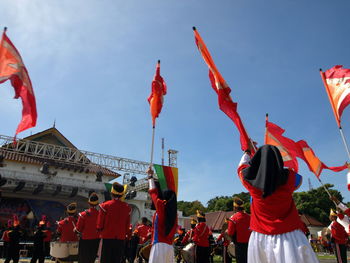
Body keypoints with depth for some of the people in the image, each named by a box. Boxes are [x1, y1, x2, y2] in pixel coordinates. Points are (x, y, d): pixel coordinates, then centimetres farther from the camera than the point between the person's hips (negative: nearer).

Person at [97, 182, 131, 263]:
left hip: (107, 238, -2)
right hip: (121, 238, 2)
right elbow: (127, 224, 5)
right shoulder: (127, 207, -2)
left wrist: (101, 231, 16)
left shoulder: (105, 205, -11)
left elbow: (100, 224, -3)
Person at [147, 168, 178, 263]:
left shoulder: (161, 206, -5)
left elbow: (153, 191, 6)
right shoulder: (174, 212, 10)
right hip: (169, 246, 7)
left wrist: (150, 176, 17)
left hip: (159, 245, -7)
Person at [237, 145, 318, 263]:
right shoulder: (289, 177, -8)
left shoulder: (249, 178, -6)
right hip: (288, 234, -1)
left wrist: (247, 152, 36)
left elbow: (242, 166, 17)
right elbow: (299, 180, 16)